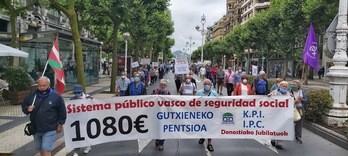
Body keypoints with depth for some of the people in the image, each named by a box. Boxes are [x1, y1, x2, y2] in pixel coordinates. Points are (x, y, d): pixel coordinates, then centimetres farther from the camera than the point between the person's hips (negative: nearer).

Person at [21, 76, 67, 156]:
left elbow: (62, 111, -3)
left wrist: (60, 124, -1)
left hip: (50, 130, -5)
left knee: (46, 150, -9)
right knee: (40, 149, 20)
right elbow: (23, 106, 13)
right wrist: (27, 109, -11)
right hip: (36, 129, 5)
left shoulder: (56, 96, -9)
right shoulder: (32, 96, 2)